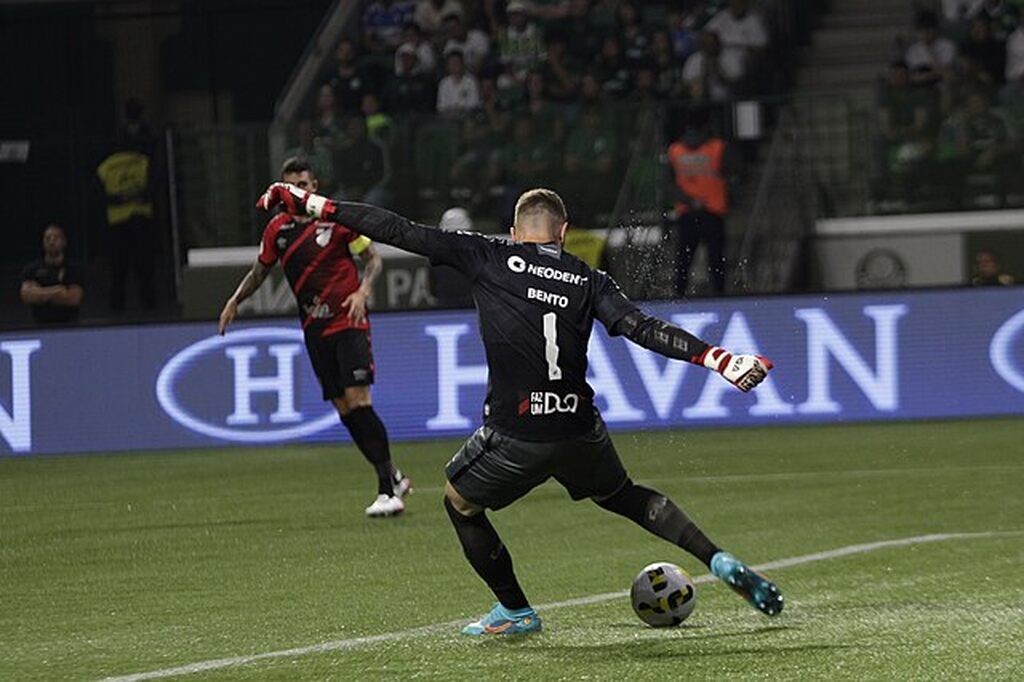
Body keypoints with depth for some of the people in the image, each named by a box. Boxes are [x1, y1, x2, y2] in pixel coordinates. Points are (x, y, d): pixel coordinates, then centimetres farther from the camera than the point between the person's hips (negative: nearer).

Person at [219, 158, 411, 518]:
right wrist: (235, 300, 8)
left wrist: (362, 291, -18)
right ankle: (393, 478, 18)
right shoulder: (277, 229, 7)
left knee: (358, 402, -17)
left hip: (348, 323, -5)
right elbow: (260, 271, 21)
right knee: (344, 410, 3)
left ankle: (388, 491, -17)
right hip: (315, 332, 5)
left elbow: (373, 258, -1)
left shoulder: (337, 219, -6)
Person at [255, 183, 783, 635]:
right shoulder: (588, 280, 7)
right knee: (622, 496, 31)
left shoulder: (488, 258, 2)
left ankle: (515, 611, 27)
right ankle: (720, 562, 19)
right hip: (581, 428, 4)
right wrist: (717, 358, -10)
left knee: (459, 501, 25)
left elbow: (401, 233, 0)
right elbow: (641, 328, -7)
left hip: (515, 436, -4)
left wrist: (314, 205, 4)